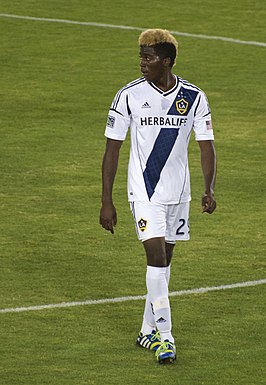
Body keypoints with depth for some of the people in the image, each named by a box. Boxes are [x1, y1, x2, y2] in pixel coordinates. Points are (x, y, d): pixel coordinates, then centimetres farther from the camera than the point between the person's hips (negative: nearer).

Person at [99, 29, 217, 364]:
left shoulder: (194, 98, -4)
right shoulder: (129, 96, -8)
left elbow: (206, 146, 1)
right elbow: (112, 149, -5)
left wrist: (209, 190, -14)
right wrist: (106, 201, -8)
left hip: (178, 192, 3)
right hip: (143, 190, -3)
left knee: (164, 259, 11)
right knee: (156, 255, -16)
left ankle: (148, 331, 24)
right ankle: (164, 336, -14)